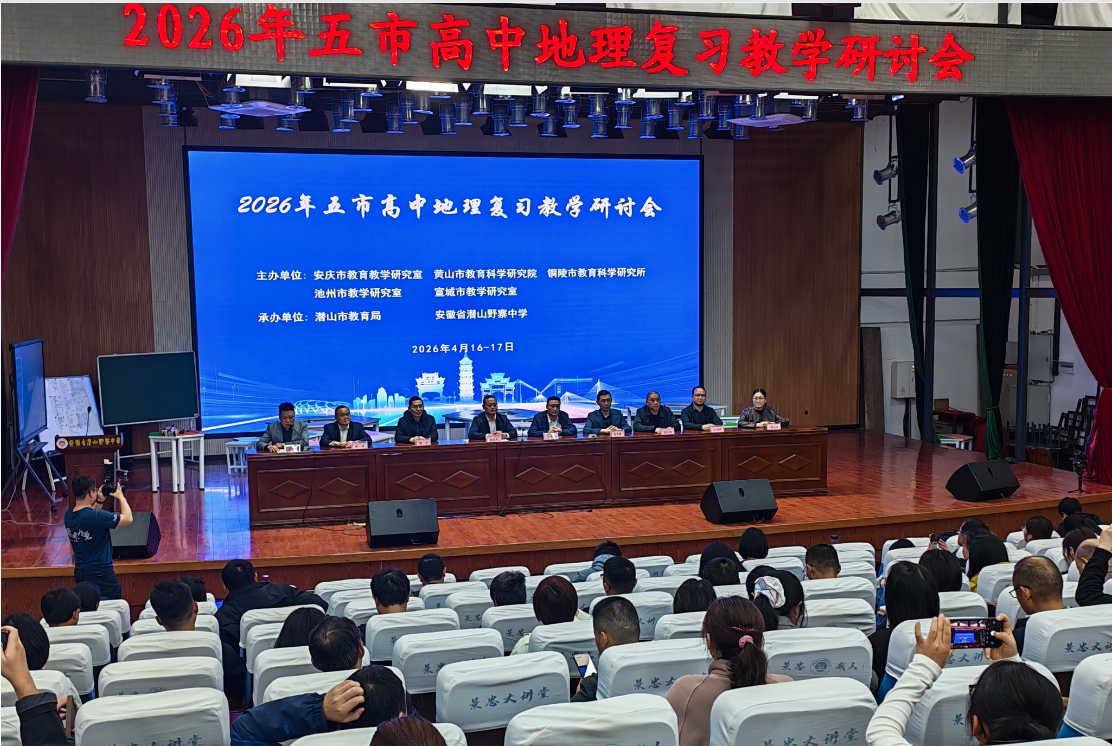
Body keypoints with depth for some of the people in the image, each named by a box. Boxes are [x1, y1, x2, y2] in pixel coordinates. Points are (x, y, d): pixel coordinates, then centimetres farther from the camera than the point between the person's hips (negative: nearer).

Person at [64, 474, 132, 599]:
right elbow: (128, 518, -15)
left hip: (79, 574, 8)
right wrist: (120, 496, -2)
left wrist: (100, 501, 13)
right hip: (101, 574, -8)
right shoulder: (97, 516, -24)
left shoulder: (68, 515, -1)